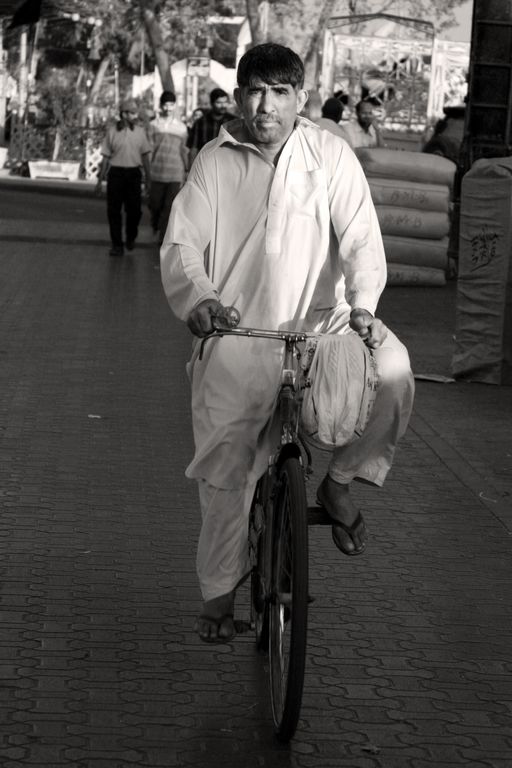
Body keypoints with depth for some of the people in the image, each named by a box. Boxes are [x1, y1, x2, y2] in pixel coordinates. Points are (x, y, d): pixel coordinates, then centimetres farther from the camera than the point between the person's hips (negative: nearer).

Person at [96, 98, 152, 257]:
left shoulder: (140, 131, 5)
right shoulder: (112, 131, 0)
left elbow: (144, 155, 11)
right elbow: (106, 157, 4)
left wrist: (148, 176, 10)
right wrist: (100, 180, 4)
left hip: (134, 174, 1)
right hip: (116, 173, -1)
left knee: (134, 209, 1)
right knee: (114, 211, 0)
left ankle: (131, 238, 26)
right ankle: (117, 245, 10)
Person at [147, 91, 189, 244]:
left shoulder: (181, 127, 10)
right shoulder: (154, 125, 6)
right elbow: (149, 148, 6)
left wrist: (186, 170, 17)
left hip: (175, 172, 1)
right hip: (157, 170, -1)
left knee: (170, 206, -4)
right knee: (155, 203, 1)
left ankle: (164, 236, 1)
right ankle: (155, 225, 31)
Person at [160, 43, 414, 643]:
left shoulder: (331, 155, 0)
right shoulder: (215, 161, 3)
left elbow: (361, 237, -8)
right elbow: (181, 244, -2)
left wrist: (361, 303, -27)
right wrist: (198, 297, -25)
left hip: (322, 322, 0)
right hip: (238, 331, 0)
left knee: (392, 371, -29)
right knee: (225, 465, -5)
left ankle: (339, 482, -3)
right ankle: (218, 593, 15)